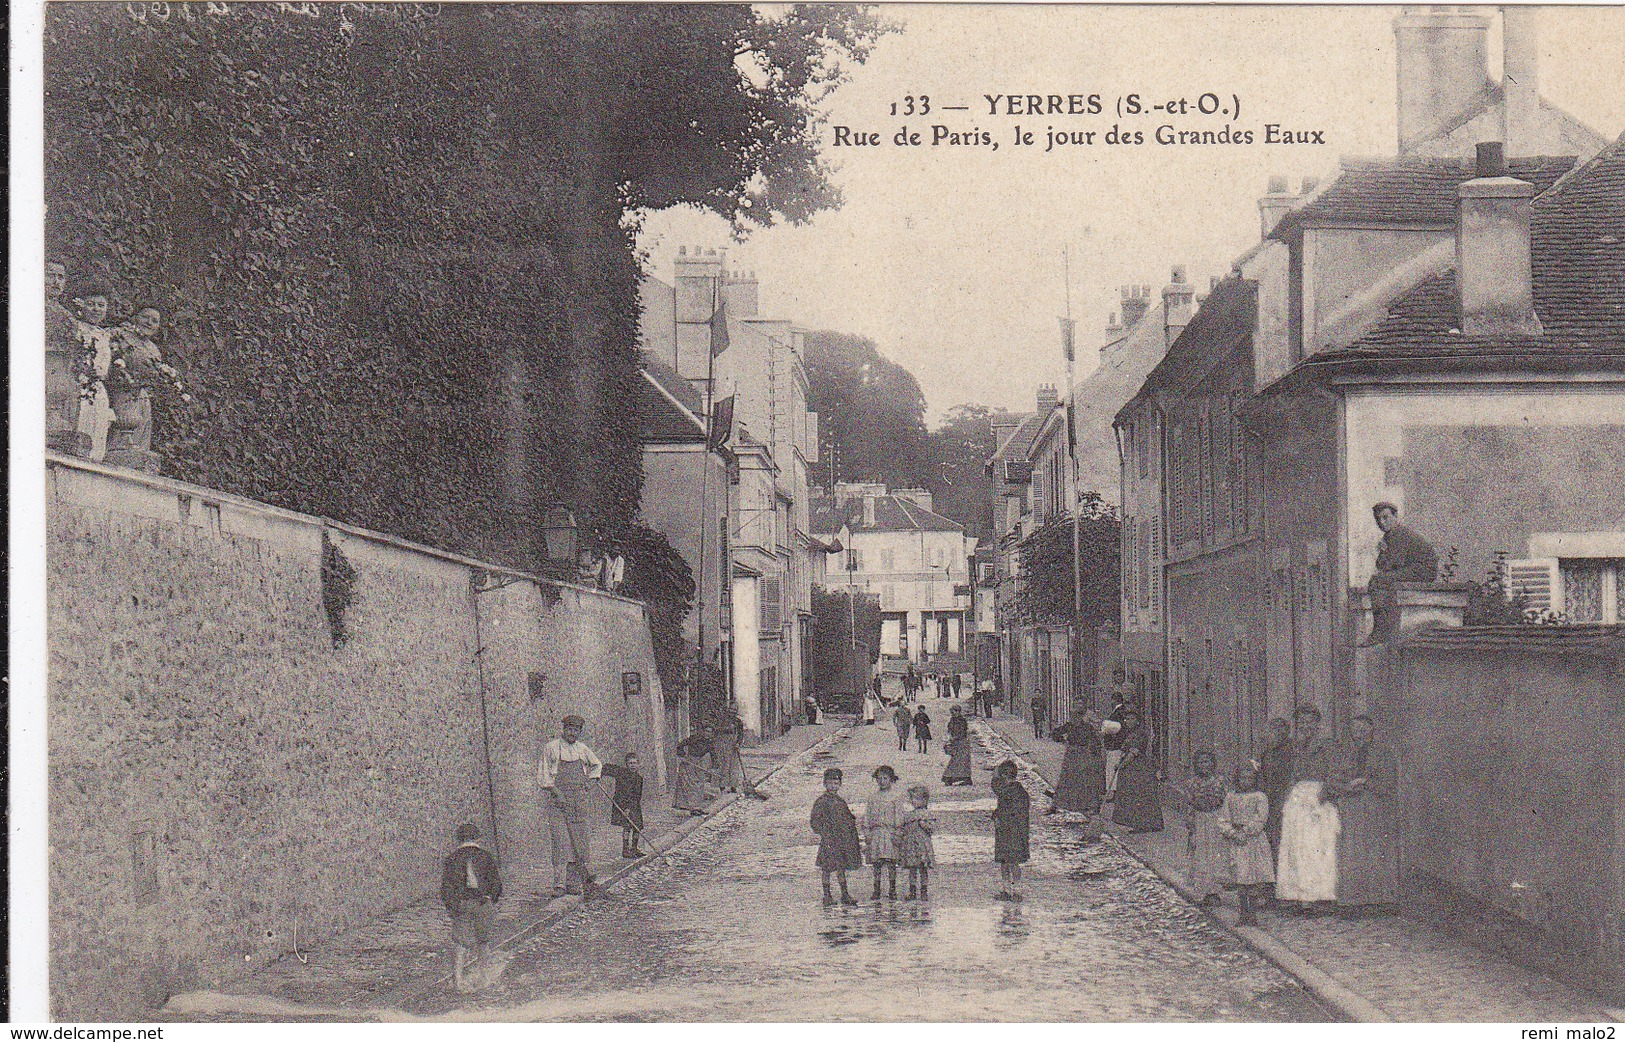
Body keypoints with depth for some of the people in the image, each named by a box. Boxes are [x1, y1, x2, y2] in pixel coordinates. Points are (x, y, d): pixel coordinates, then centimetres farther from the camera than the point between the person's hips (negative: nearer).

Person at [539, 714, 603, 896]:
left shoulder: (582, 748, 14)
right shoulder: (551, 748, 2)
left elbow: (597, 764, 31)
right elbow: (543, 772, -2)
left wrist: (591, 779, 13)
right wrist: (556, 791, -12)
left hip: (581, 799, 4)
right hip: (559, 799, -4)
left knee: (582, 839, -1)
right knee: (561, 839, -11)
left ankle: (576, 882, 4)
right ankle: (559, 883, -12)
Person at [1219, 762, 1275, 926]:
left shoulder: (1260, 797, 1)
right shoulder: (1231, 797, 10)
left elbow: (1260, 819, -9)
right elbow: (1223, 820, 8)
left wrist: (1245, 833, -15)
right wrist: (1233, 834, -8)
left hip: (1256, 840, -2)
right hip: (1237, 844, 2)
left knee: (1256, 880, -3)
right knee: (1240, 880, 1)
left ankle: (1252, 913, 5)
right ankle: (1244, 914, 7)